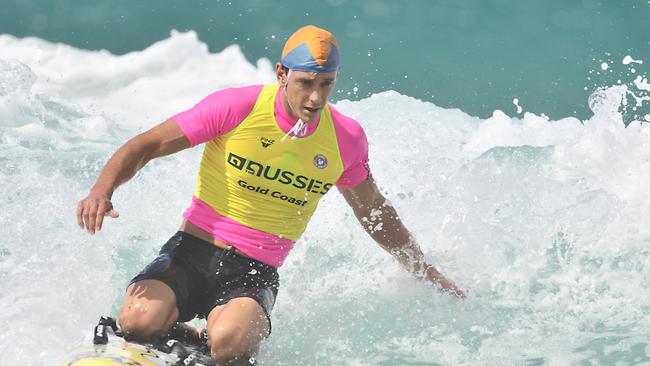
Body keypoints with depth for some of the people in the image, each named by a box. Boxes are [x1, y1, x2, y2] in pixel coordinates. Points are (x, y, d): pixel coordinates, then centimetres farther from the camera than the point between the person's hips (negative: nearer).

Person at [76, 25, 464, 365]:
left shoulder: (346, 138, 0)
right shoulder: (236, 107, -10)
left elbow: (375, 212, 18)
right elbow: (148, 144, -5)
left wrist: (427, 273, 25)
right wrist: (103, 189, -24)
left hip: (255, 272, 1)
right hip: (194, 249, 0)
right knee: (139, 321, -30)